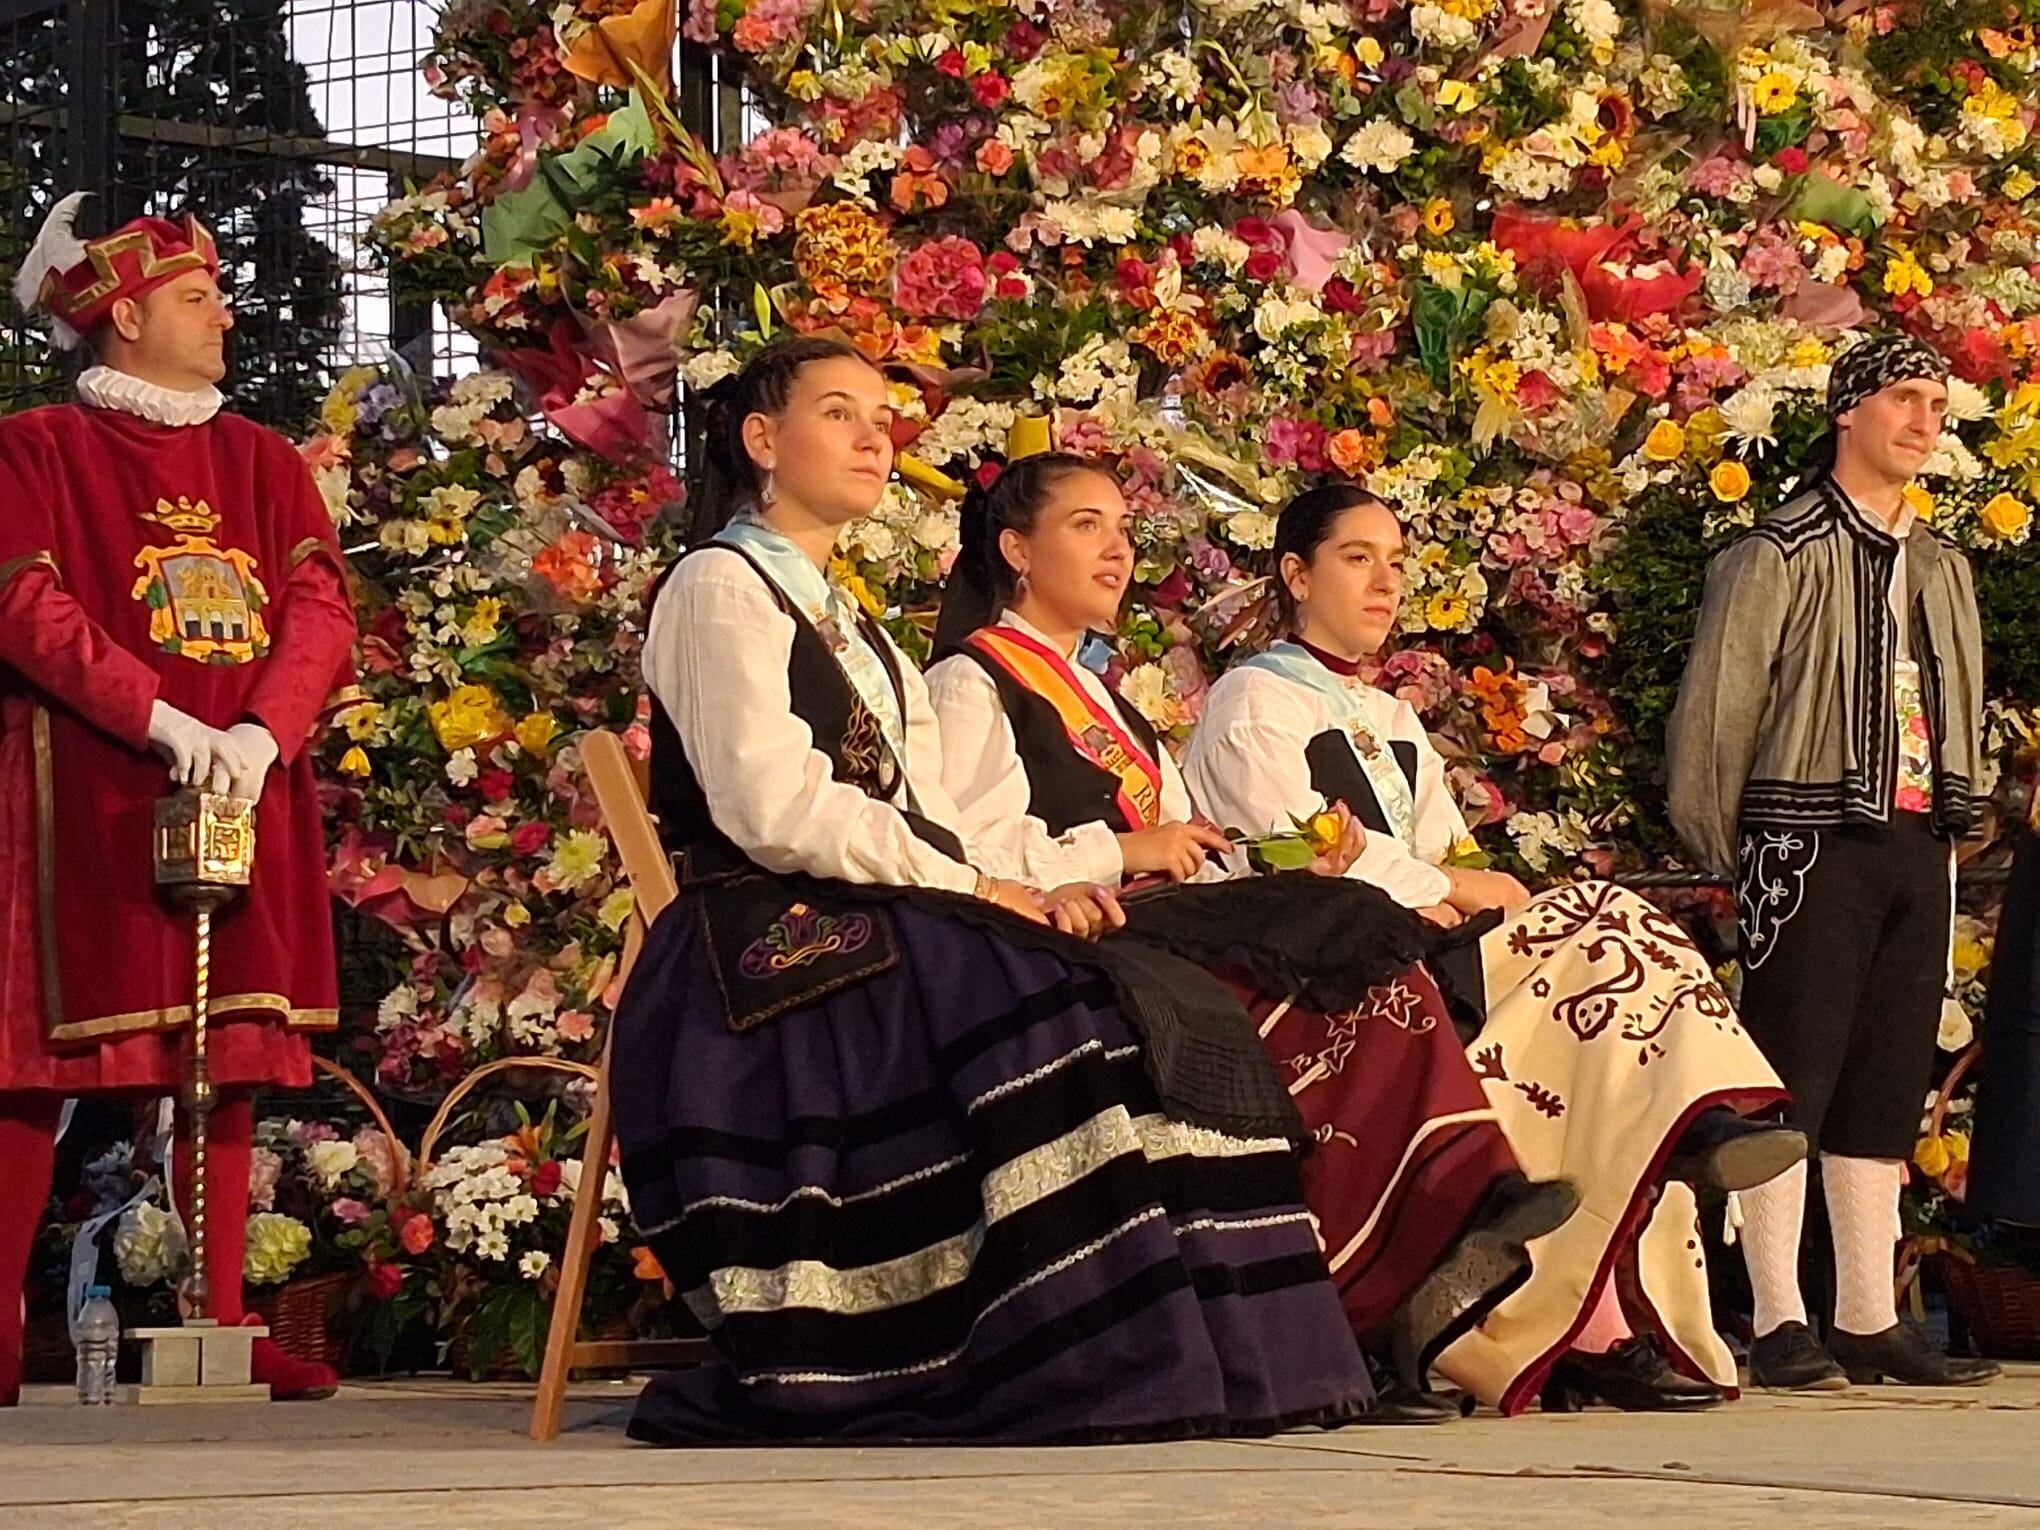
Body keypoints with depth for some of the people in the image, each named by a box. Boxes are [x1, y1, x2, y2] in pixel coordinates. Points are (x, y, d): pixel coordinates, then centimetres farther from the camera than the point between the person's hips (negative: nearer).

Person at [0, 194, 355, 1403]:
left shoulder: (264, 463, 16)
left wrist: (265, 731, -14)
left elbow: (323, 609, 5)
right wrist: (160, 719, -20)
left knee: (227, 1061, 2)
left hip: (245, 802, 5)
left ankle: (220, 1325, 5)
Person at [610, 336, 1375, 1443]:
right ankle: (1093, 1369, -30)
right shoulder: (721, 587, 0)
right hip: (778, 947, -8)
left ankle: (1201, 1358, -23)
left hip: (872, 933, 8)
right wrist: (967, 886, -13)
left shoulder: (845, 621, 28)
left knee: (1164, 1012, -13)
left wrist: (999, 886, -4)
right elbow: (772, 809, -14)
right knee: (1060, 1014, -30)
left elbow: (923, 815, 16)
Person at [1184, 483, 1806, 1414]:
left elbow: (1448, 857, 18)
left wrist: (1462, 879, -6)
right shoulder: (1254, 702, 7)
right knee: (1607, 926, -26)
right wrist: (1446, 884, -10)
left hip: (1422, 955, 7)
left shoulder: (1393, 722, 31)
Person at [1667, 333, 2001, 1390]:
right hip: (1812, 848, -7)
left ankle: (1869, 1319, 12)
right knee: (1792, 1080, -7)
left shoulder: (1942, 568, 17)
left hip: (1917, 848, 7)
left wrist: (1949, 830, 13)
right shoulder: (1781, 554, -5)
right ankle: (1778, 1325, -6)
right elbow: (1714, 708, -5)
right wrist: (1724, 849, -2)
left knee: (1888, 1086, 8)